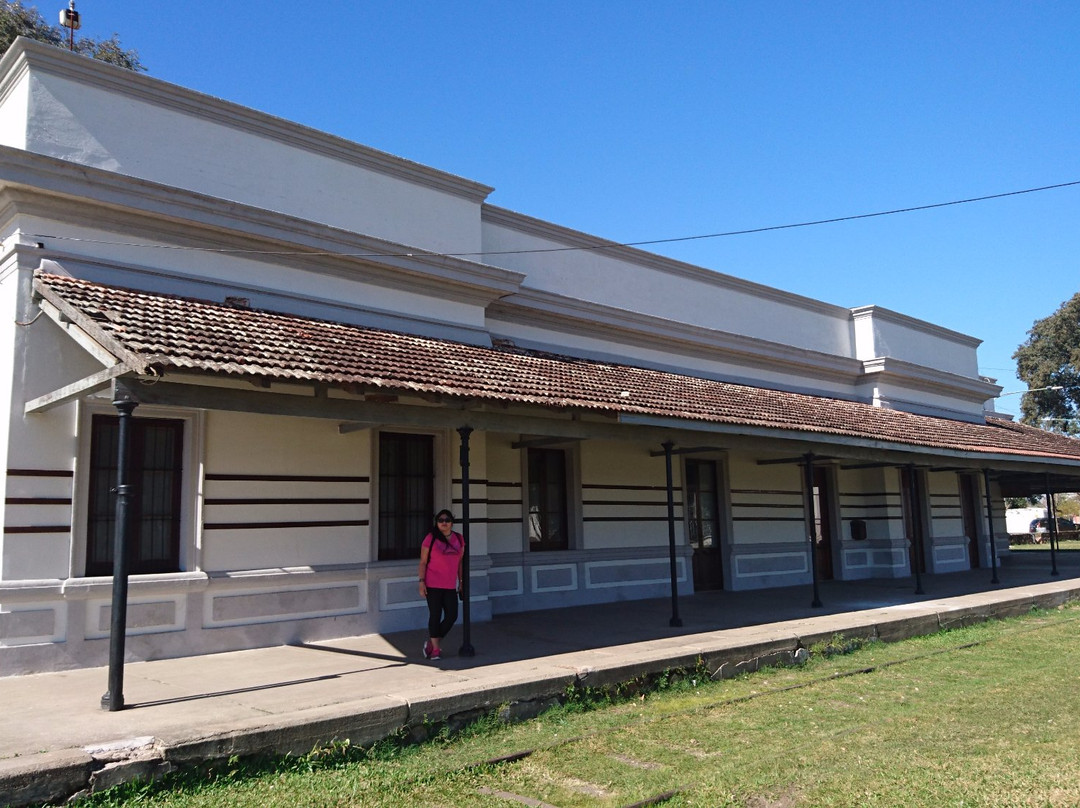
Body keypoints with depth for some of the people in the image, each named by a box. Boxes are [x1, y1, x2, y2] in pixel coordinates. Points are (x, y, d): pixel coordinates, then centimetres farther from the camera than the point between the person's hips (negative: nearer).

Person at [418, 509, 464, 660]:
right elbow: (423, 562, -4)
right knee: (435, 616, 0)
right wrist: (421, 582, -10)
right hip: (433, 585, -4)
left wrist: (461, 581, 14)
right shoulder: (430, 538, -5)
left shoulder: (459, 539, 7)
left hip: (450, 585, 4)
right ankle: (435, 649, 13)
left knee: (451, 616, 3)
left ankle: (431, 642, 22)